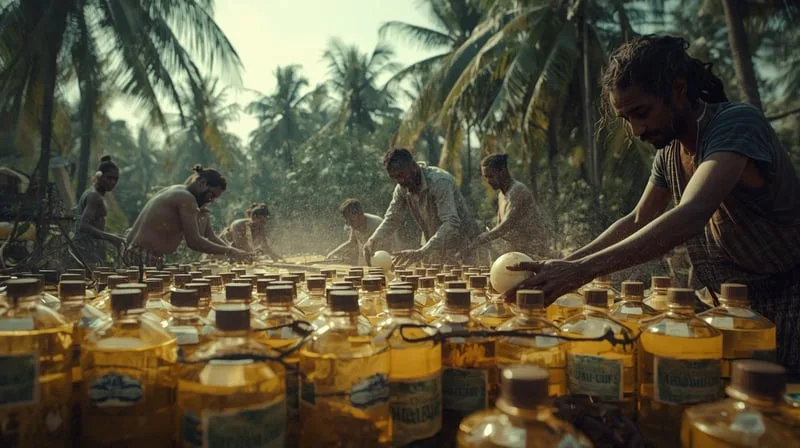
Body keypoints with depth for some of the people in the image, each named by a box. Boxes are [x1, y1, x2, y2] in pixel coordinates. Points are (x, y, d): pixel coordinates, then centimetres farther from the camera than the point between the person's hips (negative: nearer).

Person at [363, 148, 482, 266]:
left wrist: (422, 252, -48)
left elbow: (451, 224, -36)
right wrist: (373, 240, -21)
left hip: (464, 249, -6)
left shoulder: (440, 182, -27)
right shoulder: (402, 189, -5)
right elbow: (391, 219, 1)